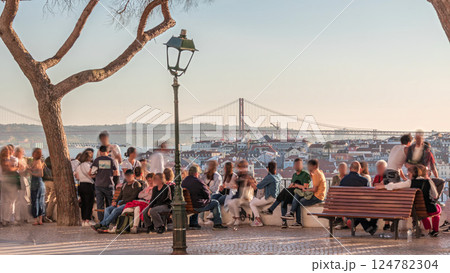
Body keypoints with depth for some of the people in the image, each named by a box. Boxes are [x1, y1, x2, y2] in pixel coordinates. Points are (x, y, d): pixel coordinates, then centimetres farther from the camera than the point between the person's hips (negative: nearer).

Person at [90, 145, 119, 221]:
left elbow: (90, 173, -1)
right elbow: (116, 173, 4)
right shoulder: (111, 160, 2)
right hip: (109, 185, 0)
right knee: (109, 204, 8)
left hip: (99, 185, 0)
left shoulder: (97, 160, 0)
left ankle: (101, 221, -1)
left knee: (100, 204, 2)